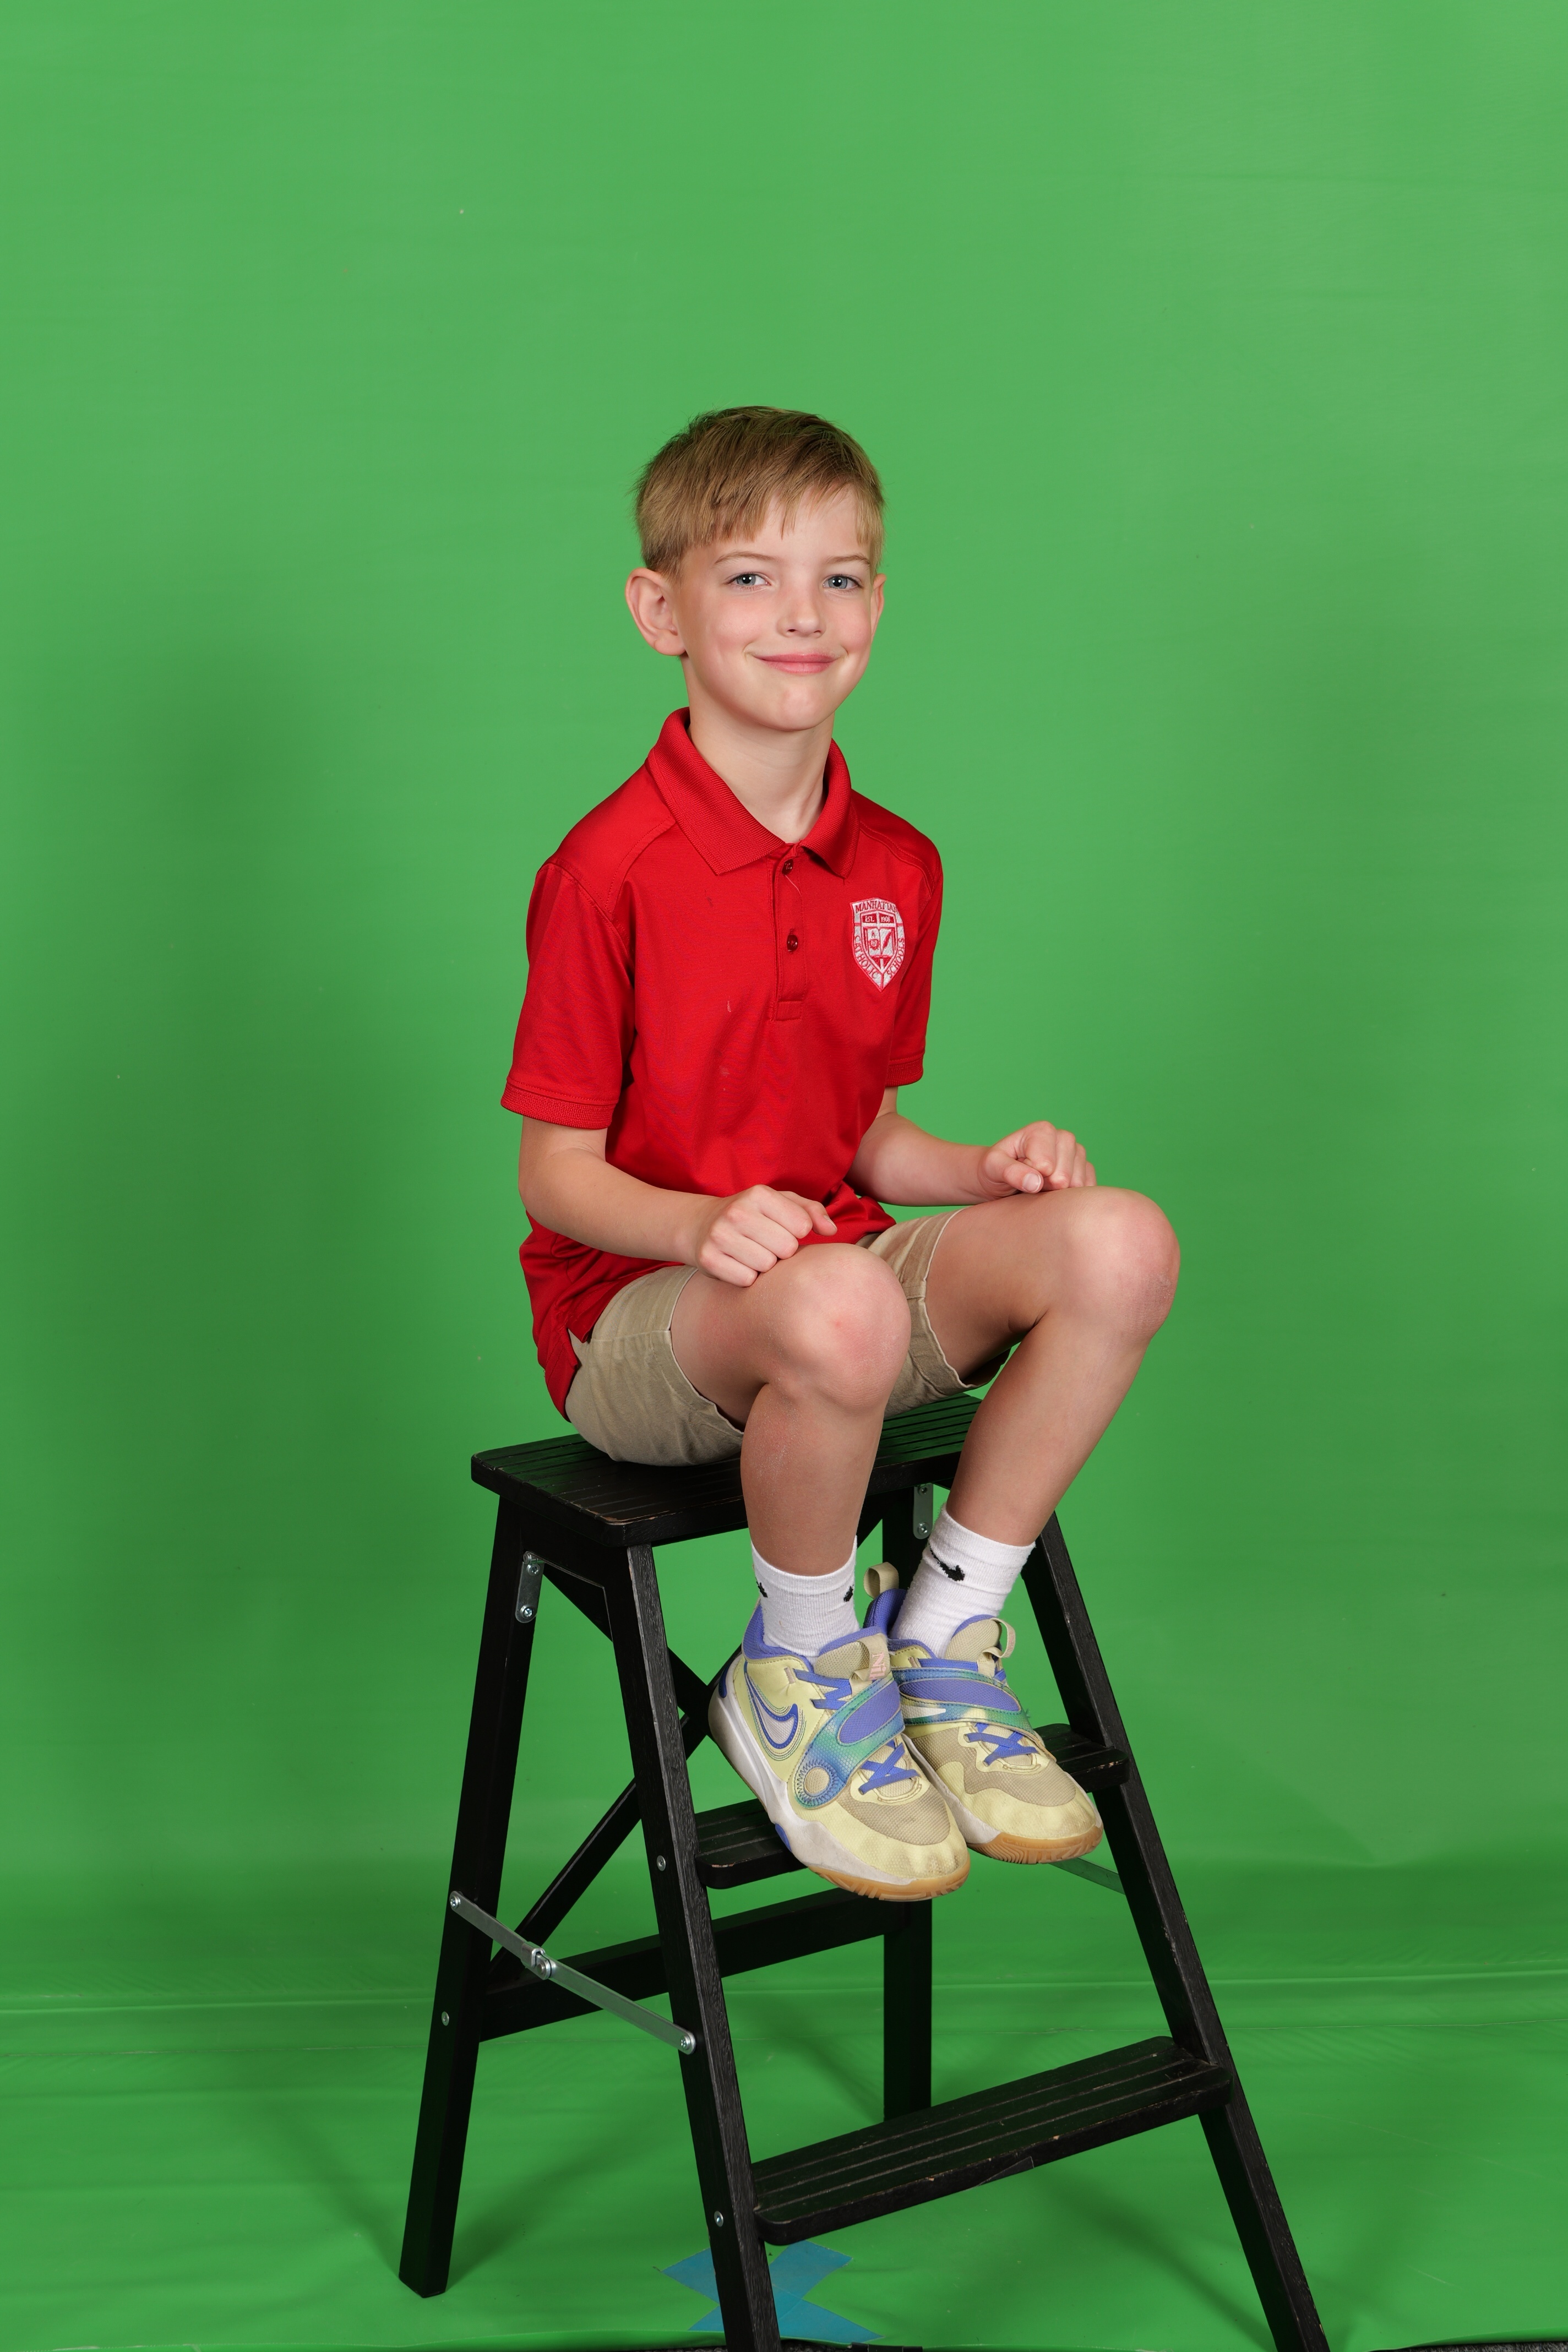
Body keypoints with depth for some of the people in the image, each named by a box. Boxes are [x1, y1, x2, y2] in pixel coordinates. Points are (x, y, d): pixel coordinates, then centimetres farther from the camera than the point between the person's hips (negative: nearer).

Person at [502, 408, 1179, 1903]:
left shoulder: (896, 868, 9)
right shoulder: (609, 870, -12)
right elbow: (556, 1175, -10)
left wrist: (988, 1173, -5)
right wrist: (705, 1223, -29)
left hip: (834, 1260, 6)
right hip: (632, 1317, -6)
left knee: (1118, 1245, -21)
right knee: (838, 1306, -40)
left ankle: (941, 1641, -3)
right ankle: (797, 1676, -9)